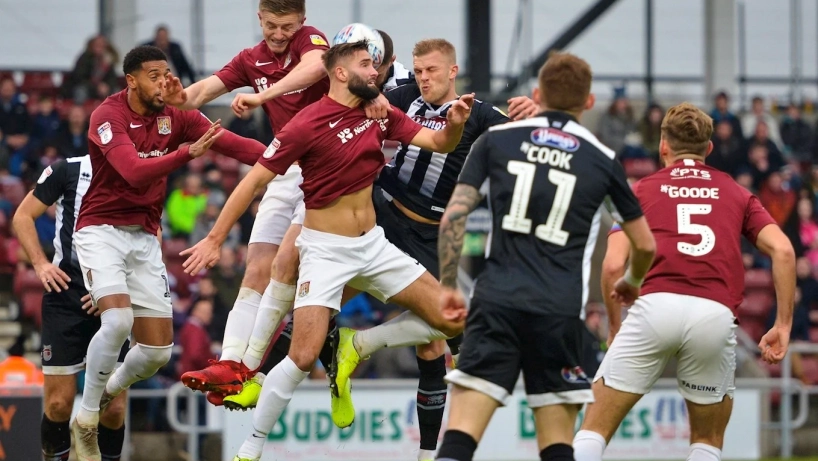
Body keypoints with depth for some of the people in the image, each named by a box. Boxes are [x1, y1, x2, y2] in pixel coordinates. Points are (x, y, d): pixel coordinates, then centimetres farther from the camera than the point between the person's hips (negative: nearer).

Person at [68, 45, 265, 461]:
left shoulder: (176, 116, 0)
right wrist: (188, 153, -43)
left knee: (158, 351, 1)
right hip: (102, 230, -6)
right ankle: (85, 422, -11)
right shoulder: (108, 116, -15)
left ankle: (108, 392, 31)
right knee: (118, 320, -27)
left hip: (145, 238, 6)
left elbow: (230, 143, -10)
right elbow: (135, 173, -30)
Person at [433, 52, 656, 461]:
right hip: (560, 311, 0)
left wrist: (447, 285, 13)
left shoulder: (496, 139, 9)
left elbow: (453, 217, 2)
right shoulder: (603, 160, 9)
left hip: (497, 300, 0)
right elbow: (645, 245, 19)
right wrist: (631, 282, 39)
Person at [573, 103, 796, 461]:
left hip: (654, 307, -1)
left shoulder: (642, 190, 19)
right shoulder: (736, 193, 23)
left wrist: (615, 325, 19)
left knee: (596, 428, 7)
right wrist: (783, 324, 10)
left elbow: (613, 265, 6)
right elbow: (782, 250, 7)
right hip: (716, 313, 1)